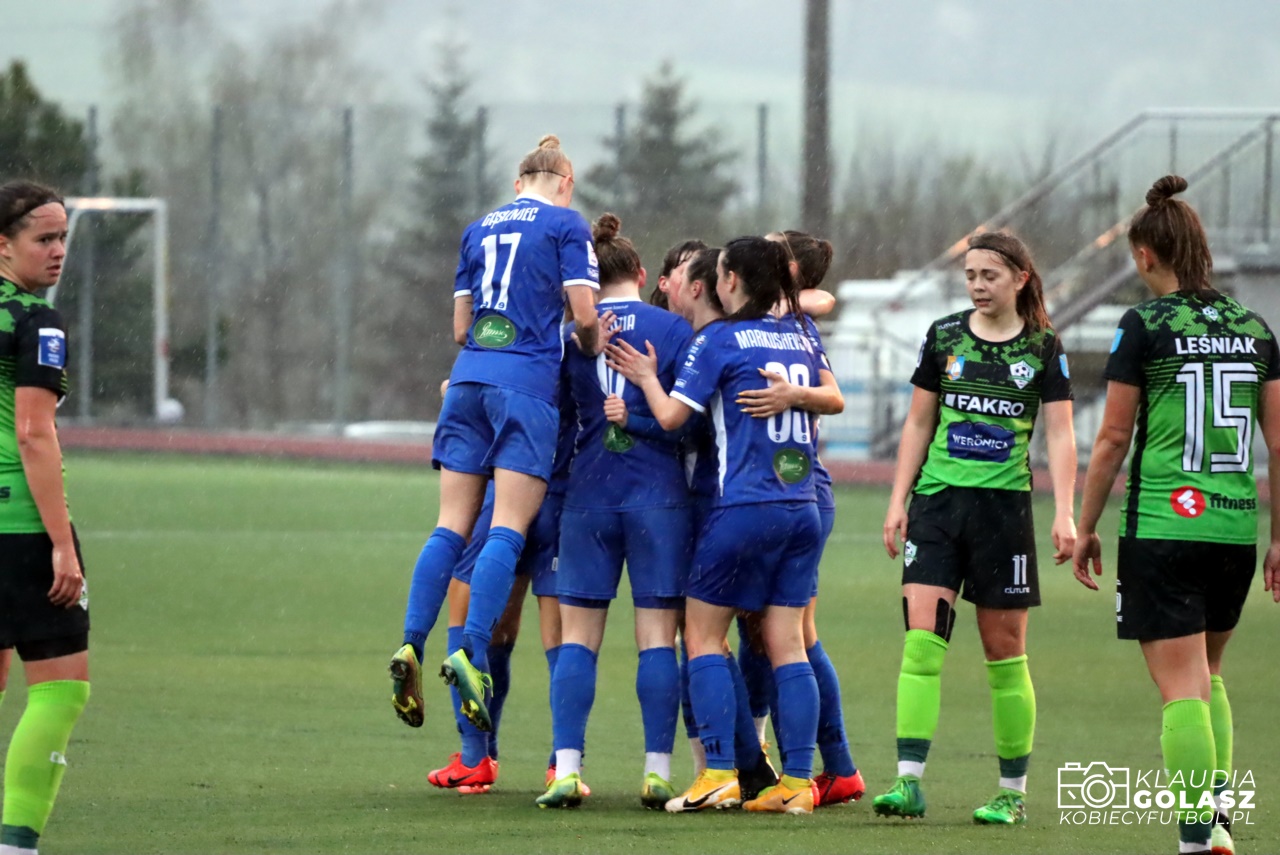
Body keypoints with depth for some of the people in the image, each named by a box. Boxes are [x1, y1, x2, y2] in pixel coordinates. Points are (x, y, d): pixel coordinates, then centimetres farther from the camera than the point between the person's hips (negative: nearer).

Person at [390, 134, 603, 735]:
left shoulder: (479, 229, 18)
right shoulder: (565, 225, 3)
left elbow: (460, 328, 17)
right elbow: (585, 314, -5)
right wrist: (590, 348, 15)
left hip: (469, 379, 5)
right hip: (529, 386, -5)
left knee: (452, 526, 4)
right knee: (509, 529, -9)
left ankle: (412, 644, -10)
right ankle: (471, 652, -22)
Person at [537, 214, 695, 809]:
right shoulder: (673, 329, -2)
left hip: (588, 492, 2)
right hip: (658, 492, -2)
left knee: (578, 636, 5)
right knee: (657, 635, 1)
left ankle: (567, 767, -6)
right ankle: (657, 771, -3)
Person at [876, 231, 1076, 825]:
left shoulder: (1043, 348, 2)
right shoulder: (944, 336, 7)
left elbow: (1059, 434, -2)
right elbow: (918, 424, 12)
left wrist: (1064, 513, -13)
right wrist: (897, 501, 5)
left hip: (1004, 506, -1)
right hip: (936, 502, 1)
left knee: (1004, 652, 4)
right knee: (922, 637, -12)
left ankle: (1013, 792, 14)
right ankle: (909, 783, -15)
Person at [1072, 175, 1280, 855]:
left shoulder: (1146, 326, -6)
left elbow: (1113, 439, -4)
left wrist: (1086, 526, 6)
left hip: (1163, 528, -5)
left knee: (1181, 689, -5)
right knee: (1207, 677, 22)